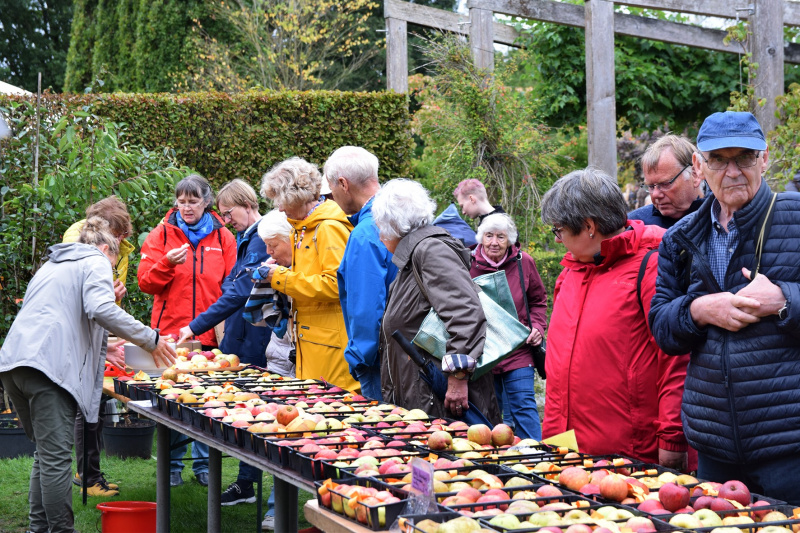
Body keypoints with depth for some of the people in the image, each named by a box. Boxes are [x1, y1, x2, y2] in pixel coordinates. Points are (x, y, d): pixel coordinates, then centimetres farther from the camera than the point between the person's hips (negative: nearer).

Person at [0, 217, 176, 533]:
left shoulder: (52, 264, 33)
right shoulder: (96, 262, 7)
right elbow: (100, 308, -12)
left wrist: (100, 349, 47)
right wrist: (151, 340, -5)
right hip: (48, 365, -9)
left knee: (46, 452, 16)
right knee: (56, 456, -9)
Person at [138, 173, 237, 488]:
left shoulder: (223, 237, 8)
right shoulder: (162, 234, 7)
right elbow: (146, 282, 2)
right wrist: (167, 264, -16)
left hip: (210, 334, 1)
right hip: (171, 330, 0)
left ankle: (203, 464, 12)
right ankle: (173, 465, 12)